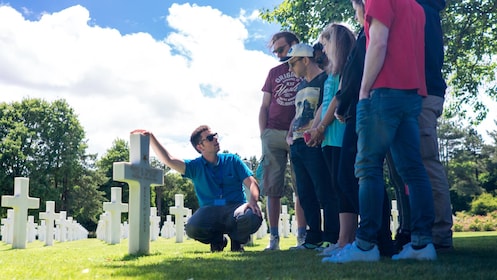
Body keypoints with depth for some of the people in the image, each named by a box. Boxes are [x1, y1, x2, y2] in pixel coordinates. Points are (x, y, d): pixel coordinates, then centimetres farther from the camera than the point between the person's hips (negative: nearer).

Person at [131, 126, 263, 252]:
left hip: (236, 206, 0)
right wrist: (151, 138, -10)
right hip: (210, 209, 1)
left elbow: (252, 183, 4)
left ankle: (237, 239, 2)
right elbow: (168, 160, 0)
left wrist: (253, 201, -18)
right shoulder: (195, 166, 12)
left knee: (253, 218, -35)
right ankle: (217, 239, 4)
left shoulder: (232, 160, 12)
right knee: (192, 228, -33)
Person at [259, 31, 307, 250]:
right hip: (273, 134, 3)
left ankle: (301, 236, 1)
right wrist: (263, 134, 4)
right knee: (272, 187, -1)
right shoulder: (274, 73, 19)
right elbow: (264, 106, 16)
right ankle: (273, 237, 3)